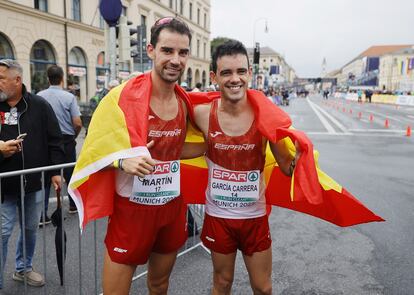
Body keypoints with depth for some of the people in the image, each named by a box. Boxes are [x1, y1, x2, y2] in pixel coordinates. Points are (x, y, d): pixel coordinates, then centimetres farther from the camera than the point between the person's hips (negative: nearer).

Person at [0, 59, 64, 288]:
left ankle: (23, 268, 38)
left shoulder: (39, 105, -1)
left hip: (34, 183, 2)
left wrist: (56, 171, -2)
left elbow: (54, 140, 2)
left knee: (30, 228, 16)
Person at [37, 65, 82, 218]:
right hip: (66, 140, -1)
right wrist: (73, 136, 7)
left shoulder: (39, 96, -5)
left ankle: (42, 214, 3)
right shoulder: (69, 97, -10)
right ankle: (73, 205, 31)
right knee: (70, 173, 16)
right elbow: (77, 123, -12)